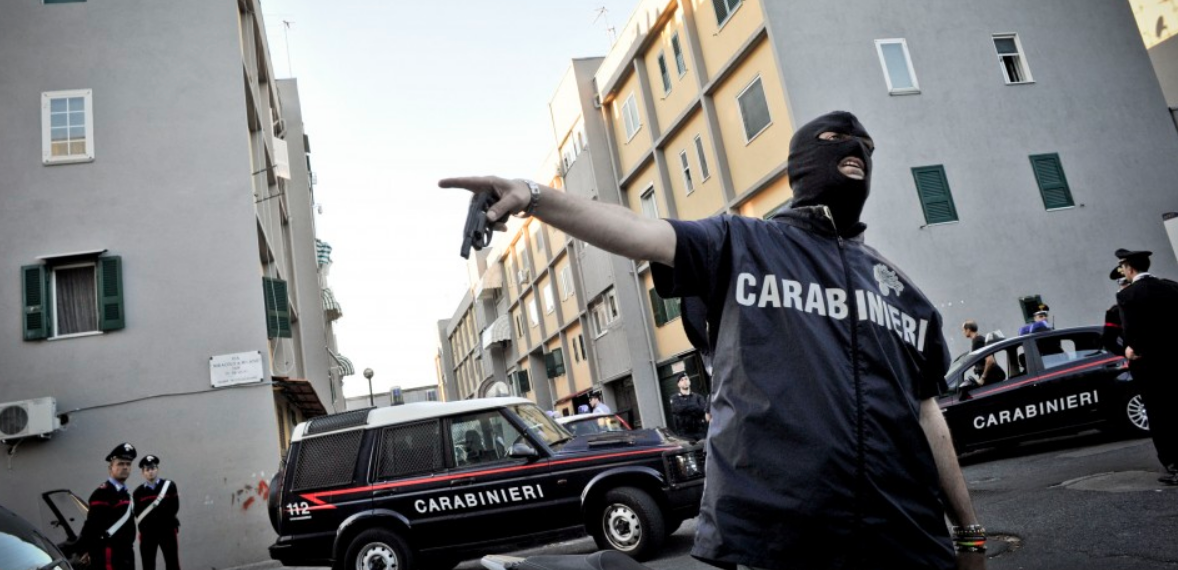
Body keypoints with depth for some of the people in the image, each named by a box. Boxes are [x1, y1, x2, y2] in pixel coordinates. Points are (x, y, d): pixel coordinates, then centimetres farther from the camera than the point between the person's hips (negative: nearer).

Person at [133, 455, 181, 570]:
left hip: (168, 530, -1)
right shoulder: (138, 492, 5)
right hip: (147, 533, 1)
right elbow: (138, 514, -1)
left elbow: (174, 508, -2)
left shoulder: (169, 485, 2)